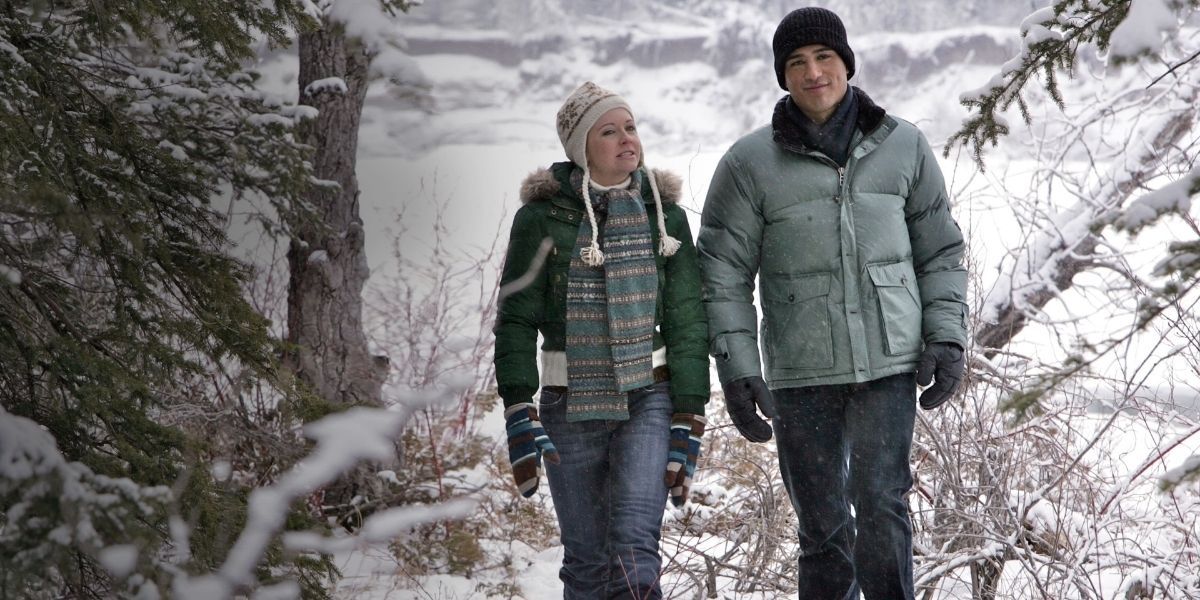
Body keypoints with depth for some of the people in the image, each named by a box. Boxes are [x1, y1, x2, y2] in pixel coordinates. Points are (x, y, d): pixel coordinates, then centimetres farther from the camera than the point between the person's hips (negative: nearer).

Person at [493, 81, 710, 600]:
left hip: (648, 400, 0)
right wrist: (520, 419, -11)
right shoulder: (542, 218, -1)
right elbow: (515, 321, -2)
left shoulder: (663, 215, 4)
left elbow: (687, 324, 5)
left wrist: (687, 427, -1)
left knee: (634, 551, -16)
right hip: (570, 404, 0)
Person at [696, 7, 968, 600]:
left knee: (880, 506, -12)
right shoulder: (750, 163, -1)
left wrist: (946, 338, 2)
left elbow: (940, 250, 12)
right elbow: (723, 272, 1)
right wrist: (736, 368, -7)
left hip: (889, 363, 0)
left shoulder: (903, 146, 5)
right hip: (801, 373, 0)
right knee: (823, 528, 6)